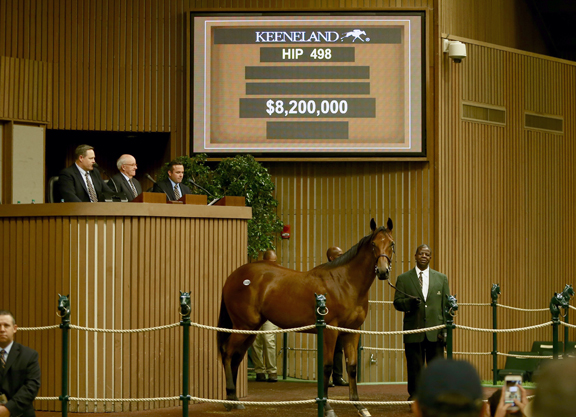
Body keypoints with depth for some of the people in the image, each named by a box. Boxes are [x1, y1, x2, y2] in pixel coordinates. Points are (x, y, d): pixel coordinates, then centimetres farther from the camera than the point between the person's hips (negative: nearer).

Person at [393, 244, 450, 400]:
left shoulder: (441, 279, 12)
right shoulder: (403, 279, 8)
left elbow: (446, 305, 9)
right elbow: (397, 302, 2)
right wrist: (410, 303, -20)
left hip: (435, 332, 1)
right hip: (414, 331, -1)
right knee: (415, 369, 1)